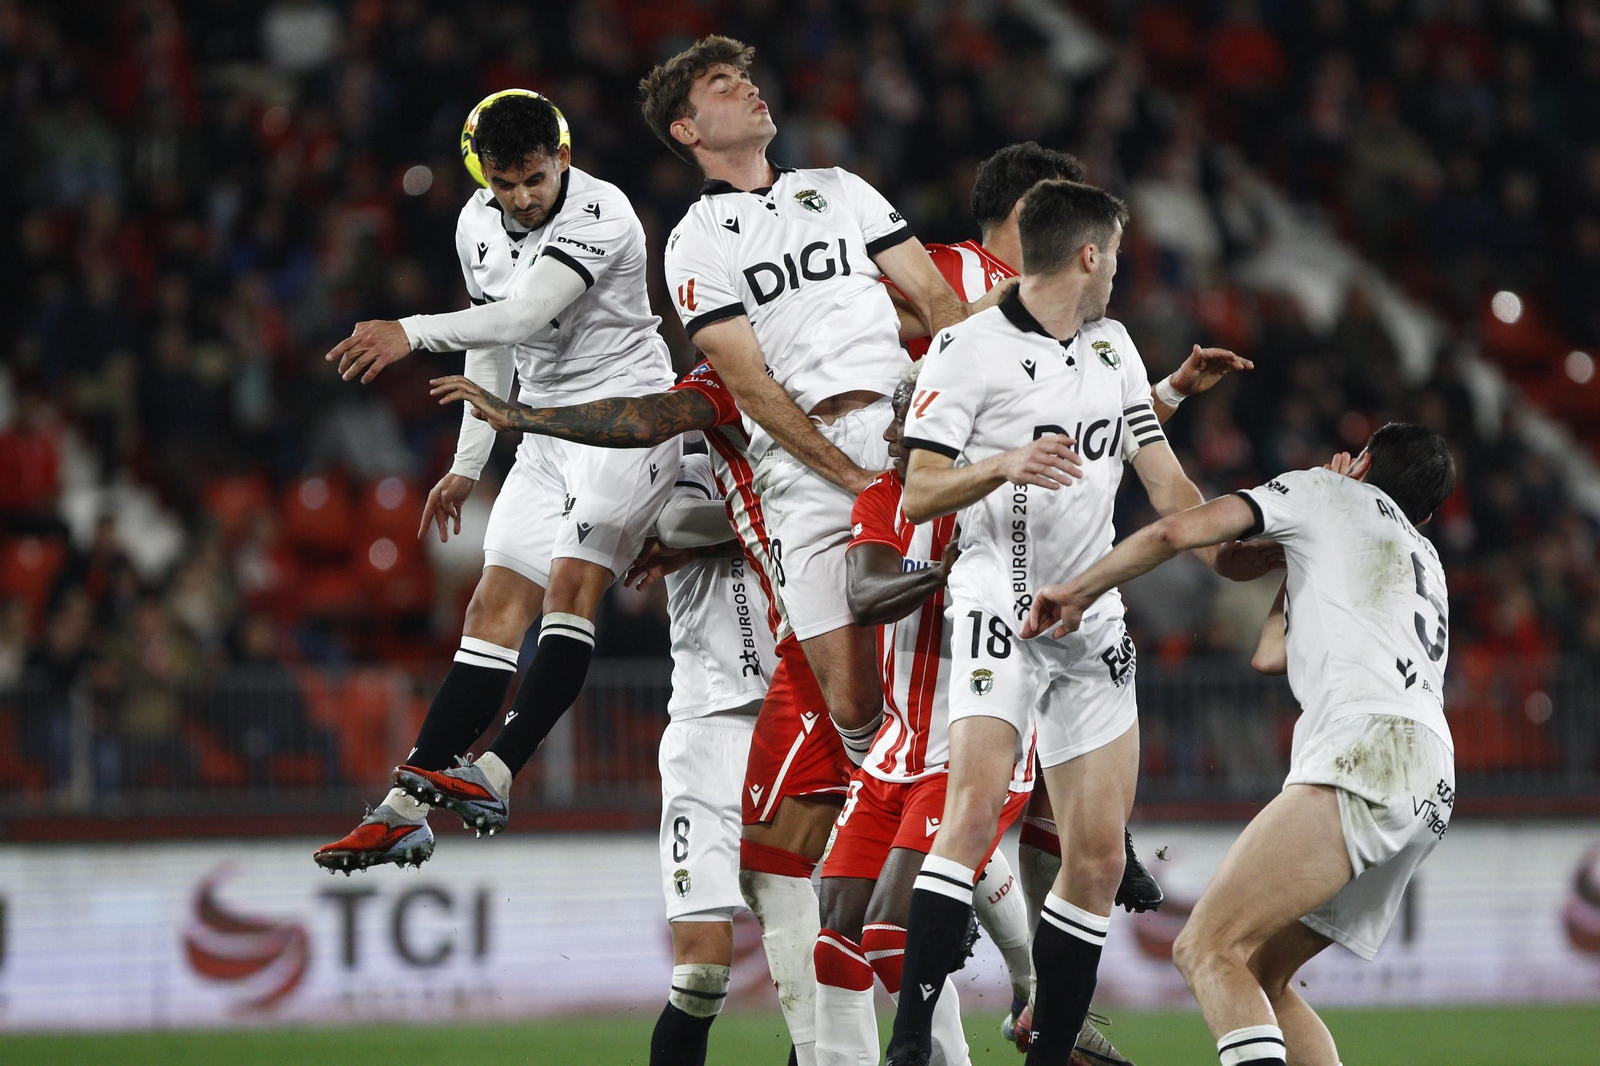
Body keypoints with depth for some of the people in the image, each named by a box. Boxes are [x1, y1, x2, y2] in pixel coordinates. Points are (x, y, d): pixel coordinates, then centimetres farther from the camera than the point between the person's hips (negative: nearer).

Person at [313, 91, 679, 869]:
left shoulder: (600, 214, -18)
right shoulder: (478, 225, 6)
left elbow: (527, 313, -31)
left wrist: (414, 334, -40)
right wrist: (466, 465, 17)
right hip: (549, 431, 7)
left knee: (570, 580, -24)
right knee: (496, 606, 3)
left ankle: (495, 775, -31)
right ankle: (405, 812, 0)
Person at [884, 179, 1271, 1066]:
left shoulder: (1112, 345, 17)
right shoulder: (968, 350, -4)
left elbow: (1165, 482, 21)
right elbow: (916, 498, -9)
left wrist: (1245, 566, 15)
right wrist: (1003, 466, -25)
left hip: (1093, 620, 7)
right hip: (1001, 608, -7)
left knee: (1099, 853, 1)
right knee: (974, 808, -24)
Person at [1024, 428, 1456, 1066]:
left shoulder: (1324, 491, 17)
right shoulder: (1424, 563, 36)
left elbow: (1176, 532, 5)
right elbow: (1272, 654, 35)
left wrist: (1077, 593, 18)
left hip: (1370, 748, -8)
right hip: (1432, 783, 8)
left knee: (1206, 949, -17)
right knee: (1261, 974, 12)